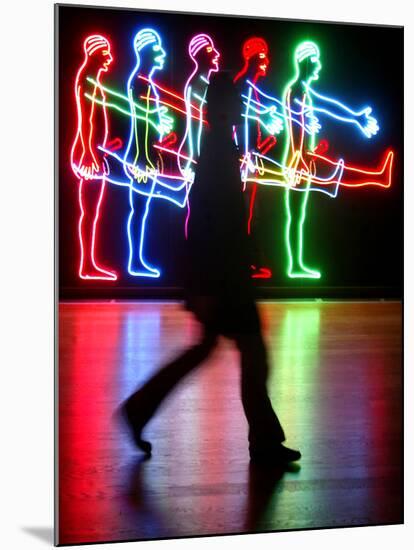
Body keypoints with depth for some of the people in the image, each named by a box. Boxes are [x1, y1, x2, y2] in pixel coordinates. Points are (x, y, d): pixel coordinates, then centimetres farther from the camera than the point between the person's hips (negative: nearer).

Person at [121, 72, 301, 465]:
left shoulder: (217, 146, 13)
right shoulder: (218, 149, -16)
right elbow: (206, 222, -21)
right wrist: (205, 288, -22)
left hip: (223, 273, 10)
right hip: (219, 276, -10)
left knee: (206, 347, 18)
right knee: (253, 352, 0)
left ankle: (139, 409, 23)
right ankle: (264, 442, 11)